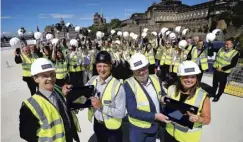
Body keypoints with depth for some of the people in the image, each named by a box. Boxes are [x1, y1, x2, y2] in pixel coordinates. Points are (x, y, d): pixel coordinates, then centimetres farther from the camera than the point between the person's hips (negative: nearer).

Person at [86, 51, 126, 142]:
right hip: (97, 124, 5)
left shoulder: (117, 86, -23)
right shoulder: (92, 80, -7)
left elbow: (121, 113, -23)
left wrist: (101, 106, -30)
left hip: (112, 127, -4)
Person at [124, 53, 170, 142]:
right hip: (138, 128, -4)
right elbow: (132, 111, -24)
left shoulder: (155, 78, -6)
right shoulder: (129, 84, -22)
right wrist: (155, 116, -26)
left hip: (155, 126, 5)